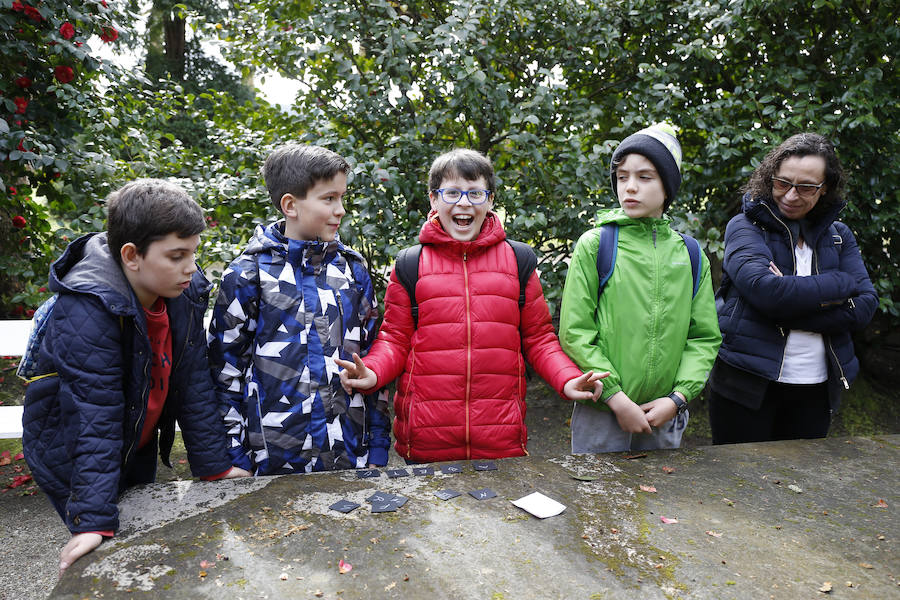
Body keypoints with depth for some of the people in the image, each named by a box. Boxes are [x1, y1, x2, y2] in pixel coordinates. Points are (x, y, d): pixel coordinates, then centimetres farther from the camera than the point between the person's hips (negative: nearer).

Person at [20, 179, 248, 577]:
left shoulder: (184, 294, -15)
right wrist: (93, 521, -34)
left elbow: (193, 385, -10)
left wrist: (215, 467, -7)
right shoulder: (87, 311, -32)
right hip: (72, 455, -5)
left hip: (137, 450, 6)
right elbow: (94, 418, -34)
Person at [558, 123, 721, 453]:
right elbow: (574, 333, -9)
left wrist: (678, 396, -7)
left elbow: (704, 336, 5)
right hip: (601, 413, -3)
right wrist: (616, 397, -14)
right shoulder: (594, 245, -5)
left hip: (665, 415, 3)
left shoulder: (690, 255, 5)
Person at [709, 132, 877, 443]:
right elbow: (764, 289, -22)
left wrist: (790, 305, -16)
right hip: (747, 382, -4)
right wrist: (839, 284, -10)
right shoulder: (745, 226, -3)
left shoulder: (839, 236, 10)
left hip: (816, 389, 5)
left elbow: (865, 306, -3)